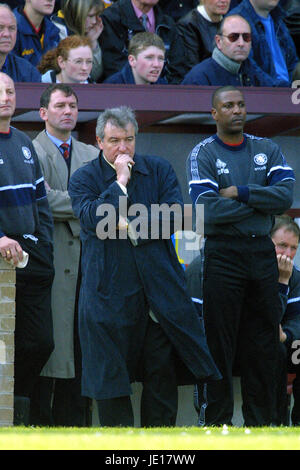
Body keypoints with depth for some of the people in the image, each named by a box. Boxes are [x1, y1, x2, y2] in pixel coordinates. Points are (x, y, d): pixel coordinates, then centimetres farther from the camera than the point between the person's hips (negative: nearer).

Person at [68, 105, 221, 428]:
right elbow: (92, 219, -14)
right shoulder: (83, 179, 3)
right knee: (110, 373, -1)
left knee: (162, 371, 3)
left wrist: (130, 225, -9)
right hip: (109, 290, -2)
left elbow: (173, 217, -2)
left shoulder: (159, 169, 9)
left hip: (158, 287, 2)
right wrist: (120, 181, -13)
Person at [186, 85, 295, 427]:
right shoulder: (203, 154, -2)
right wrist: (261, 201, -8)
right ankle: (217, 421, 3)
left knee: (263, 342, 6)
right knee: (219, 343, -2)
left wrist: (240, 193, -13)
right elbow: (207, 211, -15)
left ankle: (260, 421, 12)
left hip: (262, 251, 4)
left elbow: (286, 196, -5)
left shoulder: (267, 150, 10)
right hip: (223, 254, -4)